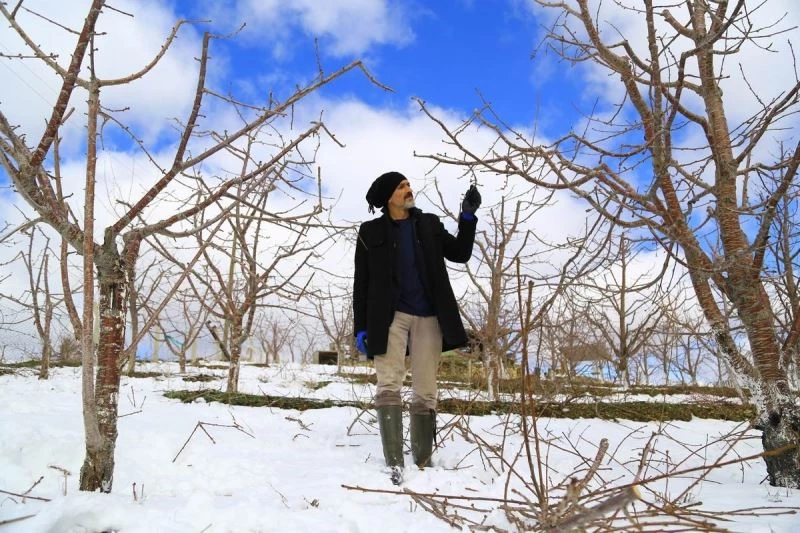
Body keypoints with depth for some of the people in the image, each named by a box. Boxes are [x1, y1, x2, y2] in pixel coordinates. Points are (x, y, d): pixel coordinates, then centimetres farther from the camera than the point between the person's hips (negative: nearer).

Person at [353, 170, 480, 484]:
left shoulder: (429, 224, 14)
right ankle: (394, 463, -16)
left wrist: (468, 217, 0)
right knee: (389, 385, -14)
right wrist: (360, 327, -4)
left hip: (428, 317, 2)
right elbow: (361, 284, 4)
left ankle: (423, 462, 10)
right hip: (390, 317, -2)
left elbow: (461, 254, 11)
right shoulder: (371, 232, 6)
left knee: (426, 391, 2)